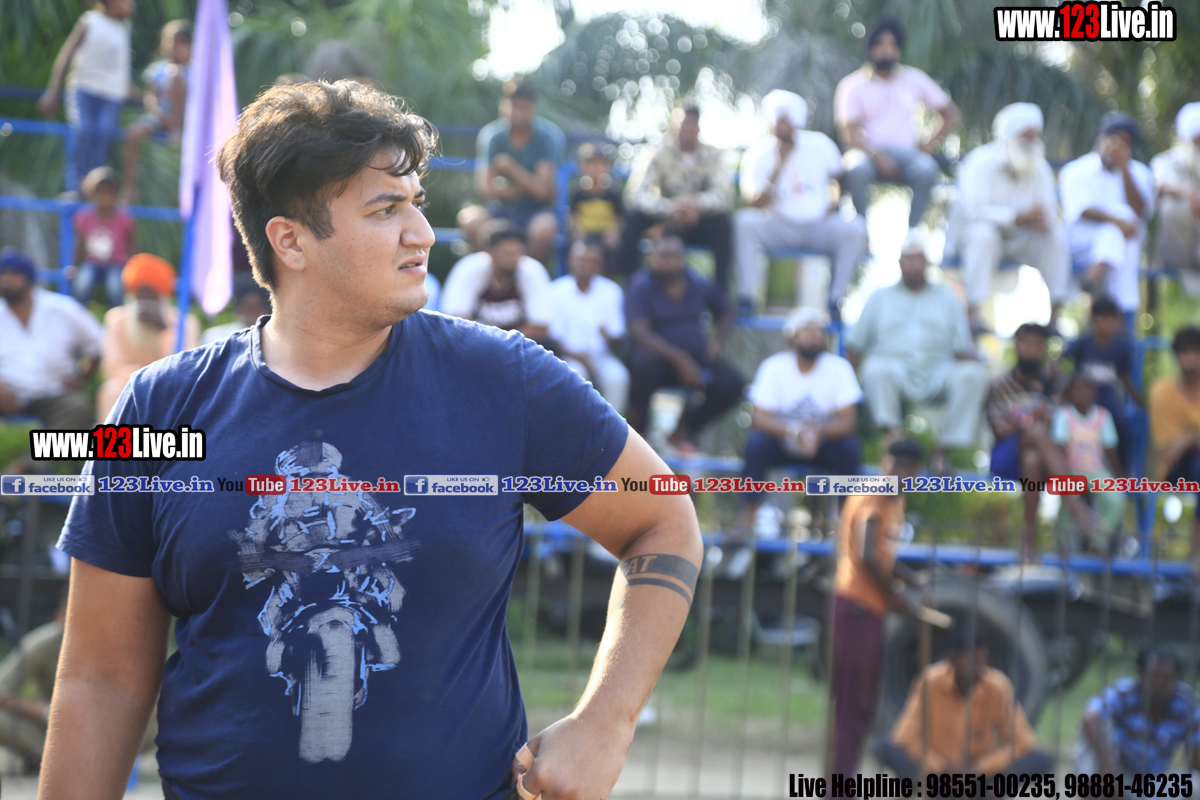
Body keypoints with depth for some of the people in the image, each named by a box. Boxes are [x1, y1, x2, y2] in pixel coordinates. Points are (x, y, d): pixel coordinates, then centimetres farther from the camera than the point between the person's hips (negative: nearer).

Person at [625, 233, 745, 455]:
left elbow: (725, 312, 22)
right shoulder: (641, 286, -10)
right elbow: (639, 332, -21)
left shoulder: (700, 284, 4)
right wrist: (680, 360, -30)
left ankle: (681, 432, 2)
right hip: (660, 357, -4)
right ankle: (636, 432, -17)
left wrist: (718, 338, -1)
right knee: (644, 362, -40)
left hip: (695, 356, 4)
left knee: (732, 383, -20)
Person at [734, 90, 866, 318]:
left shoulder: (820, 144, 3)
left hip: (819, 225, 1)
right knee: (744, 221, -30)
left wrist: (833, 208, -3)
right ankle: (746, 297, -28)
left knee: (854, 228, -28)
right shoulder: (758, 154, -4)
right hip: (778, 227, -1)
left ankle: (836, 299, -21)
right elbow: (755, 204, -15)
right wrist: (779, 166, -21)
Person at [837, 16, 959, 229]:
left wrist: (930, 143, -1)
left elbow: (950, 115, 16)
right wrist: (877, 156, -23)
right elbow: (850, 134, -6)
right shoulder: (853, 85, 5)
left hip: (906, 153, 2)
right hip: (870, 153, -2)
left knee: (927, 169, -34)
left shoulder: (915, 80, 12)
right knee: (856, 169, -38)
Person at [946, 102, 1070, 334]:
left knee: (1057, 237, -21)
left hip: (1018, 236, 5)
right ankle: (973, 313, -40)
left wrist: (1042, 218, -33)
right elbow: (977, 209, -27)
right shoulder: (981, 163, -15)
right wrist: (1019, 217, -36)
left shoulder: (1040, 168, 1)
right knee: (984, 235, -39)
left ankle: (1055, 315, -21)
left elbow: (1050, 211, -6)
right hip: (972, 227, -5)